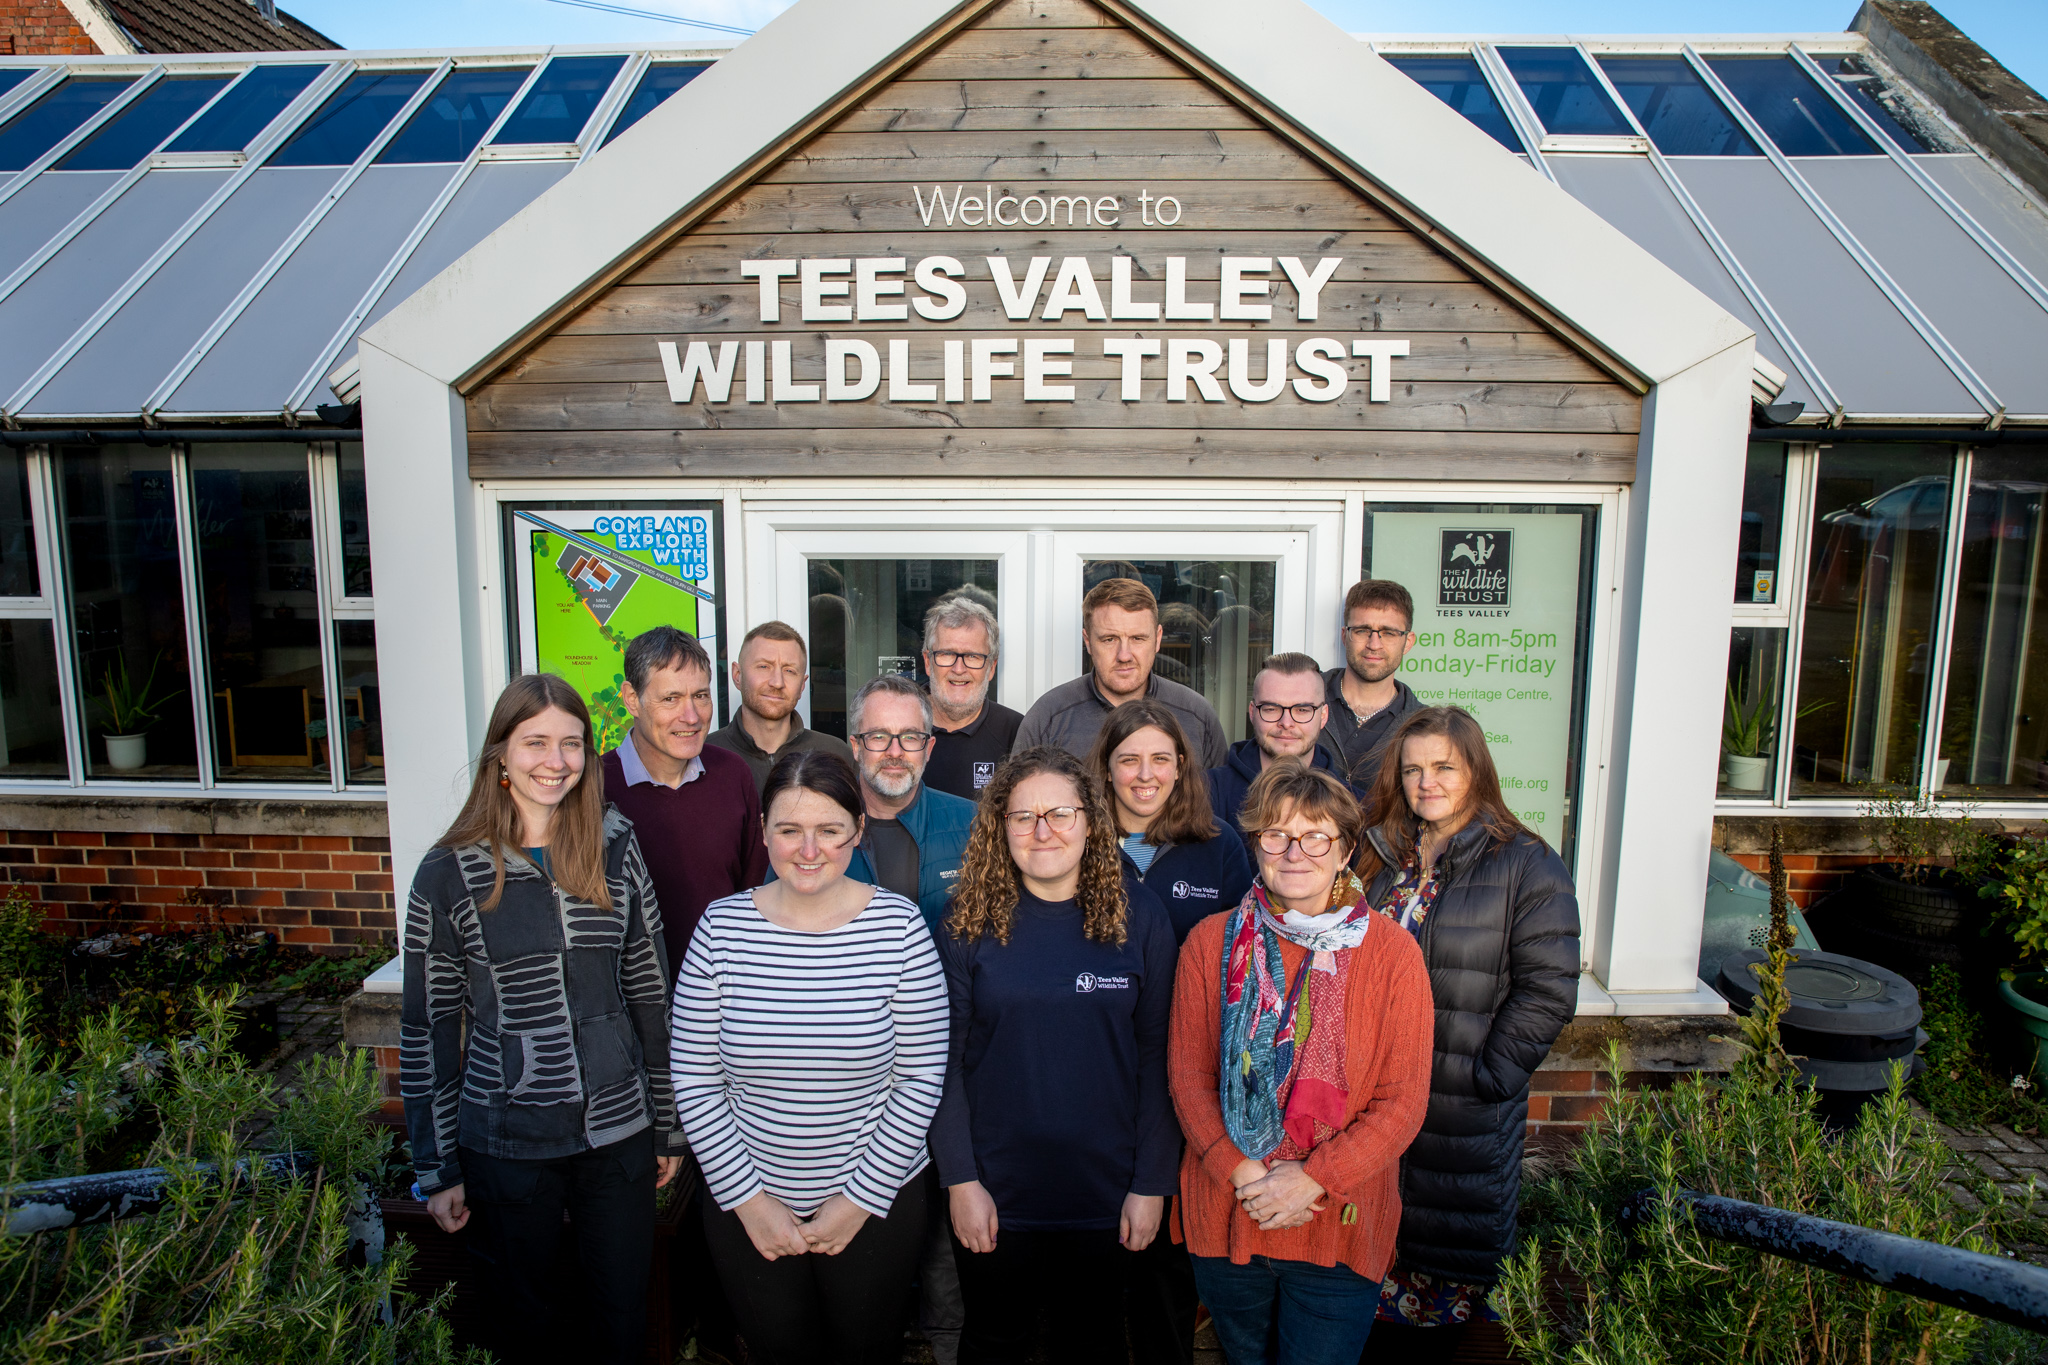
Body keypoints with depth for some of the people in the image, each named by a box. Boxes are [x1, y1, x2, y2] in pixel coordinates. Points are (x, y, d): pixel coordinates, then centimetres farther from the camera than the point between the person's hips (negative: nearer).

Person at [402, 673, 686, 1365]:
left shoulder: (616, 849, -2)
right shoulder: (450, 872, -7)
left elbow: (651, 993, 3)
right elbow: (427, 1029, -1)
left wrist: (668, 1126, 7)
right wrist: (437, 1169, 1)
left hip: (619, 1133, 2)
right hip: (504, 1145, -1)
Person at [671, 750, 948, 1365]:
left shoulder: (899, 924, -12)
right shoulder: (721, 926, -9)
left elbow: (922, 1080, -9)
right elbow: (693, 1080, -5)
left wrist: (862, 1198, -9)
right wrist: (747, 1198, -7)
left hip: (877, 1200, -1)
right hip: (746, 1204, 1)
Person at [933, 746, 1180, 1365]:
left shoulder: (1138, 916, -6)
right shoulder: (970, 923, -6)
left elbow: (1157, 1057, -4)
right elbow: (945, 1060, -4)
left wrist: (1152, 1182, -5)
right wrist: (960, 1178, -7)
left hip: (1107, 1194, 0)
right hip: (995, 1196, 0)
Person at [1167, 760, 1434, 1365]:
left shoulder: (1392, 952, -8)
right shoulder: (1211, 942, -4)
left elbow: (1404, 1100, -8)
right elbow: (1189, 1076, -1)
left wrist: (1313, 1179, -16)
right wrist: (1242, 1173, -14)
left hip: (1340, 1226, -2)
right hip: (1224, 1218, 2)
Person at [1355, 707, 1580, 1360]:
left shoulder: (1528, 866, -8)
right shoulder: (1381, 859, 8)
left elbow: (1547, 988, -11)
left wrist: (1485, 1078, -13)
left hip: (1464, 1115, -4)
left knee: (1445, 1278, 9)